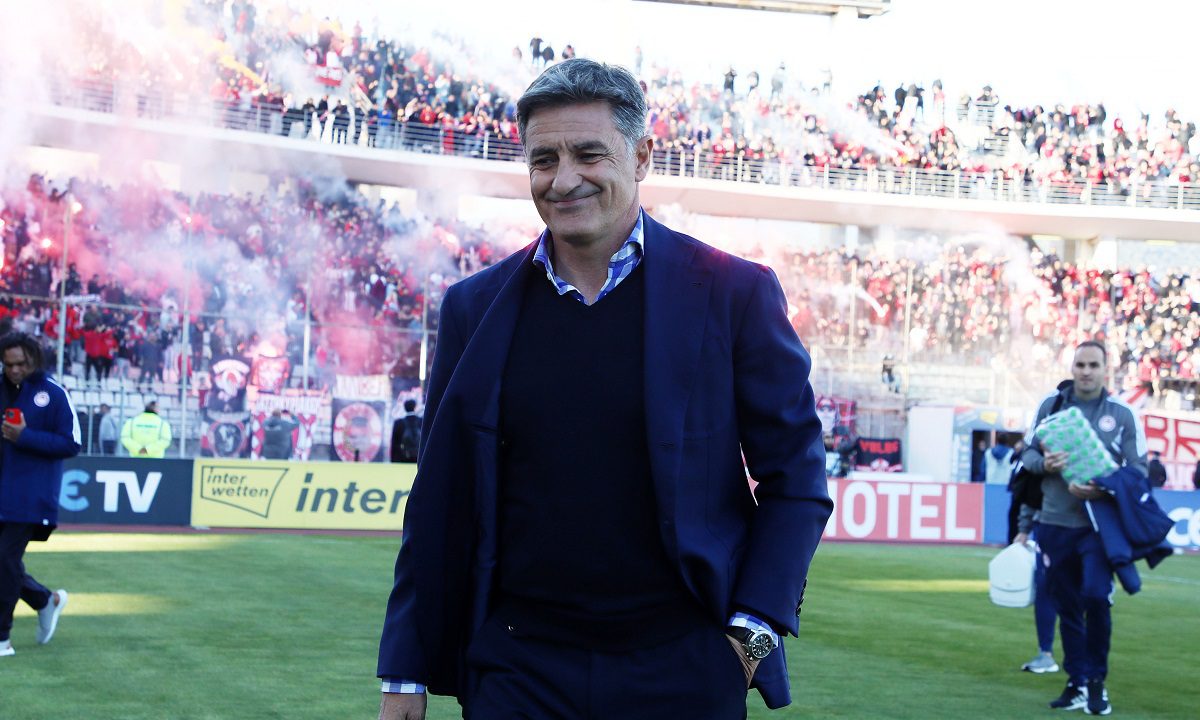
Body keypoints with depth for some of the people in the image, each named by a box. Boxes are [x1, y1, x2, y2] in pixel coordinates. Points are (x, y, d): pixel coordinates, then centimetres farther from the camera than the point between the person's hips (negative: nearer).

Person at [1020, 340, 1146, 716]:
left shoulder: (1123, 414, 0)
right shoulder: (1050, 405, 5)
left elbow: (1138, 472, 0)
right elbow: (1028, 453, 9)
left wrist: (1104, 491, -17)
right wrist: (1043, 464, -15)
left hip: (1100, 525, -3)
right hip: (1055, 524, 3)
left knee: (1096, 597, -17)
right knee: (1067, 606, 9)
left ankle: (1096, 681, 1)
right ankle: (1077, 683, 21)